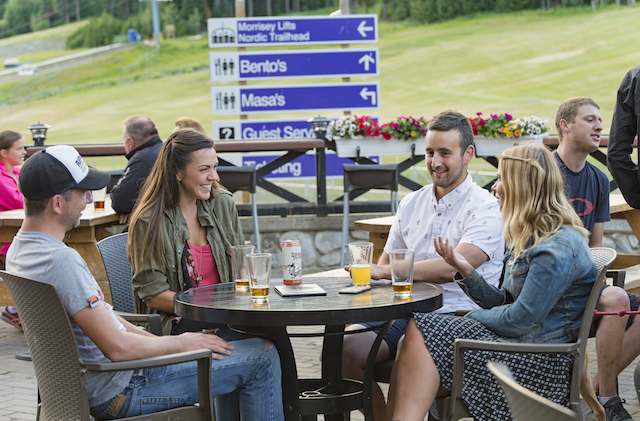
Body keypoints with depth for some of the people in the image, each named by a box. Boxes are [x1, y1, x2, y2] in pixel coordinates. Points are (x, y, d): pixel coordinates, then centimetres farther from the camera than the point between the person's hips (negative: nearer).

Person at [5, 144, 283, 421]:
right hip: (119, 392, -10)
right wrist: (181, 343, -13)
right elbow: (117, 347, -28)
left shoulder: (20, 249, 5)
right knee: (262, 357, -4)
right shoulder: (61, 259, -28)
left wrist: (152, 339, 8)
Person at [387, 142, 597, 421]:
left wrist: (472, 317, -4)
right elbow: (504, 303, 15)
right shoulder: (533, 237, 16)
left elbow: (520, 320, -19)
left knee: (420, 334, -16)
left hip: (540, 363, -10)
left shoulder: (557, 248, -18)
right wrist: (465, 270, 2)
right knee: (418, 334, -9)